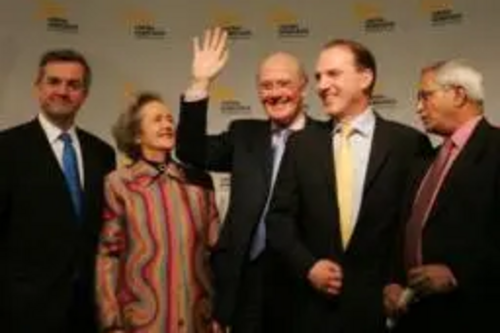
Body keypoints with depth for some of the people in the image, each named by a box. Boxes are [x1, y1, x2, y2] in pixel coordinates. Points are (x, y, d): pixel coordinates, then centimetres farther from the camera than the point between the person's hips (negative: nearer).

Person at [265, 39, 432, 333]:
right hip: (317, 304, 2)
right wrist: (308, 265, -9)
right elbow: (280, 216, 3)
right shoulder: (302, 144, 4)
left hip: (382, 303, -2)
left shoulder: (410, 143, -4)